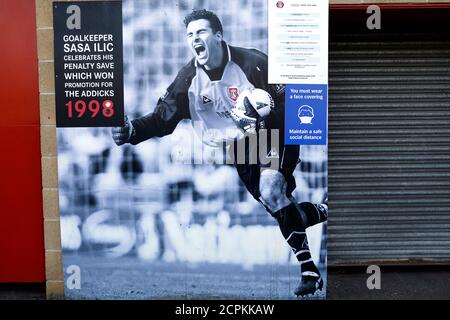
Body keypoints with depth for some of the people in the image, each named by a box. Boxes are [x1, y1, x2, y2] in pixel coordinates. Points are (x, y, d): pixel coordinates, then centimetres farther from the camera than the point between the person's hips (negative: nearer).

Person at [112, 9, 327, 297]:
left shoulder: (253, 63, -18)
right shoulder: (189, 78, -5)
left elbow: (290, 104, -16)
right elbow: (164, 117, -10)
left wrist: (263, 123, -33)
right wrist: (132, 130, -27)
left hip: (276, 136, -4)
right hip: (240, 148, 5)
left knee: (271, 191, -27)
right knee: (280, 208, -1)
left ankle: (310, 270, -16)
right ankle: (322, 212, 30)